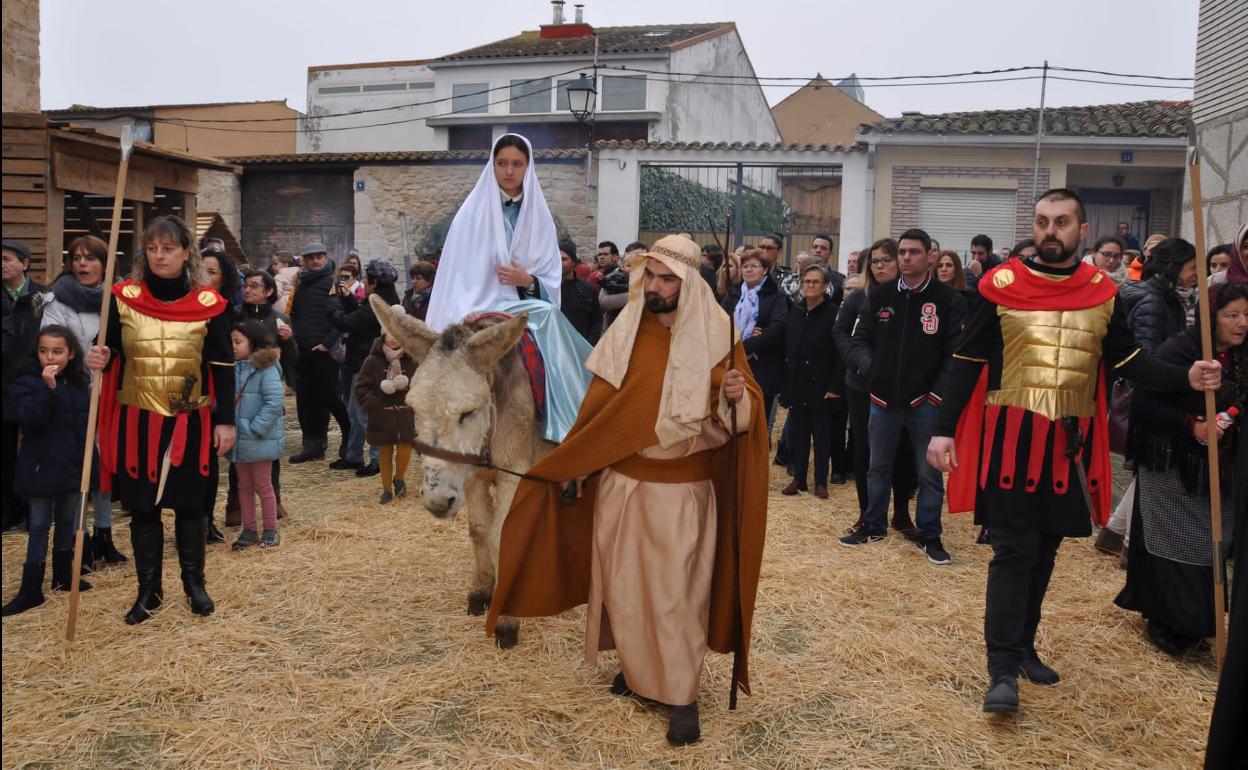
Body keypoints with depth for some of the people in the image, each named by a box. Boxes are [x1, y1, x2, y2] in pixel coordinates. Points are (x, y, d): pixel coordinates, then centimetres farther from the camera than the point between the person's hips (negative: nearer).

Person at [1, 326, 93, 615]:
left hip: (73, 466, 5)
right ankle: (31, 590, 7)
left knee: (68, 521, 15)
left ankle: (63, 576, 30)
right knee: (40, 525, 0)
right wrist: (47, 387, -35)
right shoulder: (28, 382, -11)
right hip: (42, 467, -5)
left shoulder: (80, 383, 4)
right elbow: (29, 418, -26)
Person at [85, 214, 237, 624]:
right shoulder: (124, 297, -2)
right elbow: (109, 353, 3)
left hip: (191, 422, -1)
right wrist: (97, 359, -21)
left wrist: (226, 420, -5)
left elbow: (223, 367, -2)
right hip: (137, 420, 1)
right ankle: (149, 590, 23)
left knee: (190, 504, 8)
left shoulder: (207, 302, -4)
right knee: (142, 507, 8)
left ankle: (194, 583, 26)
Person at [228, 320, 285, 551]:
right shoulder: (235, 368, 5)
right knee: (244, 486, 14)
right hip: (239, 440, 6)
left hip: (260, 441, -6)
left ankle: (270, 530, 18)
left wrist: (255, 428, -20)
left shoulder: (266, 369, -15)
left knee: (263, 486, 5)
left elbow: (275, 401, -21)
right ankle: (248, 530, 24)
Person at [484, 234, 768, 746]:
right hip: (621, 481, 3)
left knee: (676, 590, 0)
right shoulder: (626, 331, -1)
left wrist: (738, 396, -30)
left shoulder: (717, 337, -8)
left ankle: (681, 695, 13)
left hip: (683, 489, -3)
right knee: (623, 580, 13)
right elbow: (599, 405, 4)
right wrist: (571, 465, 6)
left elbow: (748, 409, -7)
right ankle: (637, 666, 34)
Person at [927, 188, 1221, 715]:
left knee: (1045, 548, 14)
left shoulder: (1103, 292, 5)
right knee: (1013, 549, -6)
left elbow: (1126, 360, 10)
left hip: (1070, 440, 4)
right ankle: (1002, 667, -1)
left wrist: (1185, 378, -8)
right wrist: (943, 429, -10)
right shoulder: (1001, 286, -5)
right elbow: (966, 362, -4)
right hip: (1012, 436, -4)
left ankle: (1022, 645, 29)